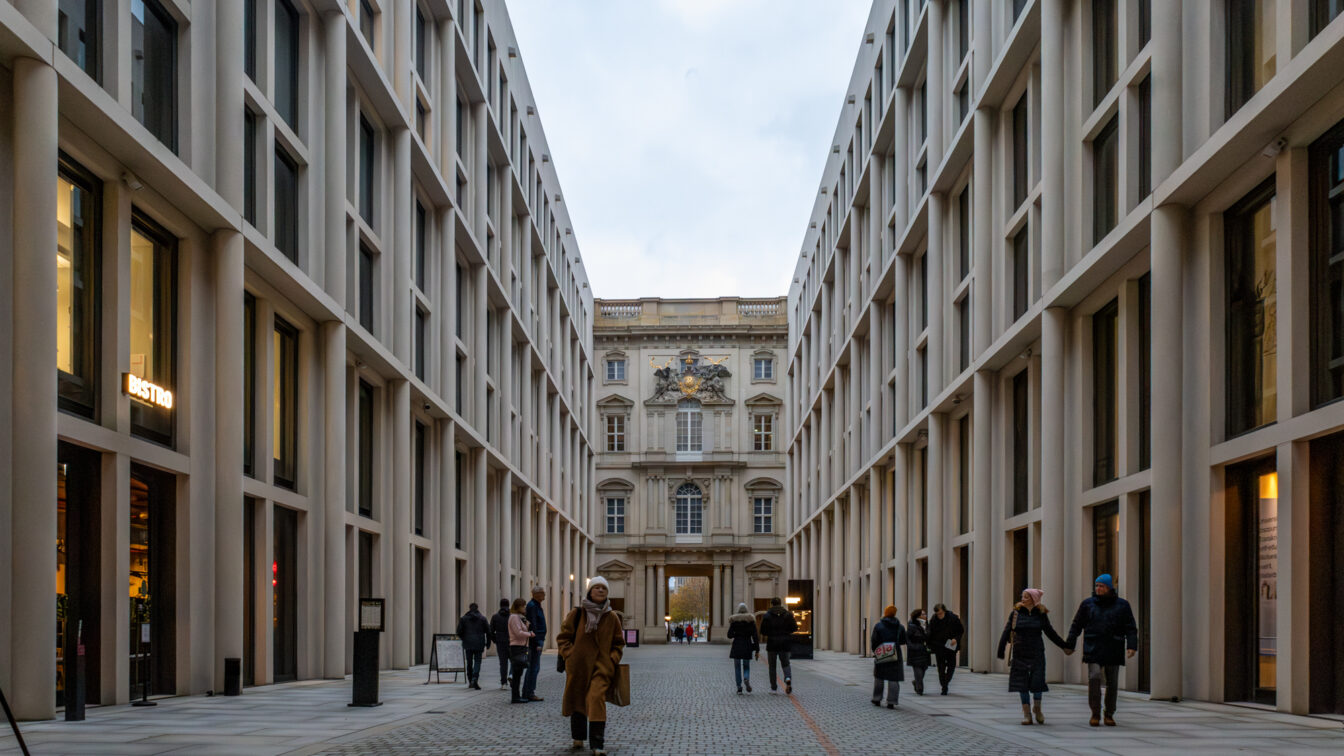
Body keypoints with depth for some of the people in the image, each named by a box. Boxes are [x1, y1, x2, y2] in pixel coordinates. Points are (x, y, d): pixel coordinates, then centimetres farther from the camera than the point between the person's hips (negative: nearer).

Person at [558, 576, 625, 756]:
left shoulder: (612, 617, 4)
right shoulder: (577, 613, 0)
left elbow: (619, 643, 15)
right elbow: (563, 637, 7)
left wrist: (613, 659, 0)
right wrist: (569, 654, -6)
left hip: (601, 667, -1)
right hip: (578, 665, 1)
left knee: (597, 700, -17)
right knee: (577, 699, 11)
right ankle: (578, 737, 33)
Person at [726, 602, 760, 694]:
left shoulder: (733, 620, 0)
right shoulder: (751, 619, -1)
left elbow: (729, 635, -2)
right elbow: (755, 636, -4)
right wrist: (757, 650, -2)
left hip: (737, 645, 0)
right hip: (747, 645, 0)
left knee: (737, 668, 9)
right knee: (746, 666, 12)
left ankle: (739, 688, 0)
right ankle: (746, 679, -20)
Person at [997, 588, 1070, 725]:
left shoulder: (1041, 615, 1)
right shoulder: (1016, 613, 0)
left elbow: (1051, 633, 10)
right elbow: (1006, 632, -2)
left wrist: (1065, 646, 9)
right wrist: (1001, 652, -8)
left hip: (1036, 653, 0)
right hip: (1020, 654, 0)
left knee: (1037, 682, -5)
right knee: (1022, 684, 1)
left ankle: (1038, 709, 19)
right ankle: (1026, 713, 10)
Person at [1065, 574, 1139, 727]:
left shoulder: (1122, 605, 5)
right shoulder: (1087, 604, 7)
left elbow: (1131, 628, 3)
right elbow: (1076, 625, 11)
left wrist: (1132, 646, -11)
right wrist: (1070, 645, 5)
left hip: (1113, 650, 1)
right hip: (1093, 649, -1)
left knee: (1112, 683, 4)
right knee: (1094, 678, -15)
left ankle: (1109, 714, 18)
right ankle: (1095, 713, -6)